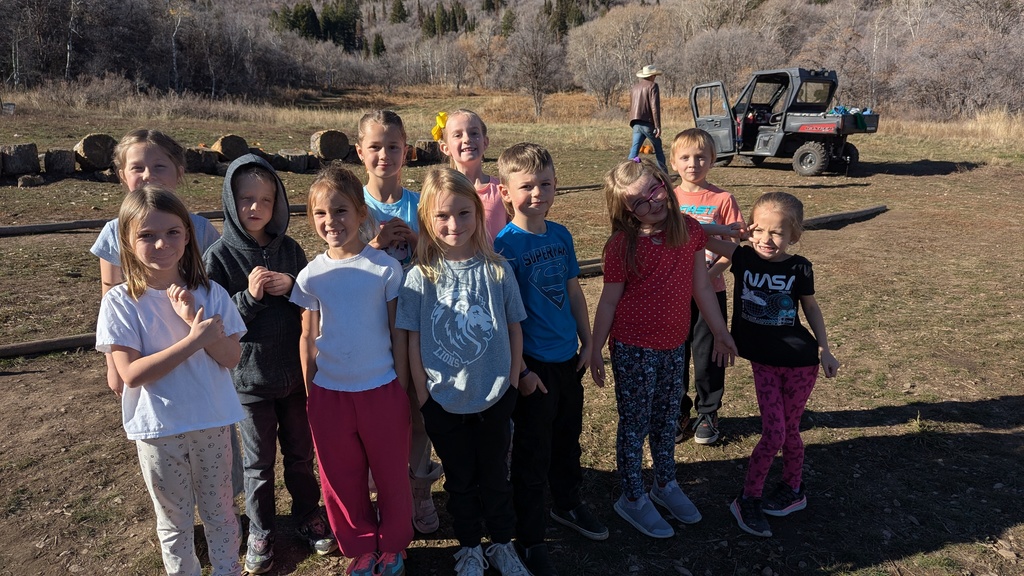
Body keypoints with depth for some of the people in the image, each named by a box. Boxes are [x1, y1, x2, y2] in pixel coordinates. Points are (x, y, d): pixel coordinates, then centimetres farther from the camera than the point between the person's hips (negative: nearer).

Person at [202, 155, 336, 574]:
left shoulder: (289, 249, -1)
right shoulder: (219, 257, -10)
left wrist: (291, 288, -15)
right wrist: (250, 296, -24)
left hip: (294, 371, 3)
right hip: (249, 377, -2)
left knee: (301, 453, 18)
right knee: (259, 462, 14)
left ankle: (308, 514, 38)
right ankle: (261, 531, 33)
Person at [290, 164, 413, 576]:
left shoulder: (385, 268, -9)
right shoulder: (311, 276, -2)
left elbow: (398, 333, -4)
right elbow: (308, 338, 5)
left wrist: (401, 390, -2)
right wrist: (310, 393, 7)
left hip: (381, 389, -2)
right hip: (329, 392, 2)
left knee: (391, 473, 12)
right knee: (342, 479, 15)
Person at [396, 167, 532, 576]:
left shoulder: (497, 270, -7)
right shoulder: (420, 277, -10)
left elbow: (514, 328, 0)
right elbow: (413, 341, -5)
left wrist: (512, 381, -1)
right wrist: (423, 395, -5)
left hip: (494, 398, 1)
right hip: (444, 401, 0)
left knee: (495, 476, 18)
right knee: (460, 479, 19)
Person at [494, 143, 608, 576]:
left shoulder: (561, 235, 2)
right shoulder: (504, 244, -16)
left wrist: (586, 343, 9)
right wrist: (520, 370, -15)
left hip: (568, 358, 6)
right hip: (533, 364, -6)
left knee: (568, 439, 23)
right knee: (532, 454, 6)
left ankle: (568, 504, 47)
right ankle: (529, 538, 24)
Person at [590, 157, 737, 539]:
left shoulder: (690, 230, -1)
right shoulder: (622, 246, -14)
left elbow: (701, 287, 7)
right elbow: (609, 301, -9)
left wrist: (721, 333, 11)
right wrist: (595, 350, -5)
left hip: (674, 346, 5)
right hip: (633, 349, -5)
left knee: (667, 419, 20)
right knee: (635, 423, 8)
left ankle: (665, 484, 41)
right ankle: (632, 499, 25)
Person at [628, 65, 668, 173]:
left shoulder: (635, 87, 18)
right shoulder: (652, 86, -4)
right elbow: (655, 107, -14)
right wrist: (658, 126, -16)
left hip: (636, 123, 5)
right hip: (648, 123, -5)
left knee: (634, 149, -3)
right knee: (658, 149, 11)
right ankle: (663, 174, 18)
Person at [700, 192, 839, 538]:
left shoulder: (798, 268, -10)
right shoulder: (743, 257, -8)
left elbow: (811, 308, 5)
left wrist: (825, 350, 5)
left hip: (800, 362, -1)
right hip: (763, 362, 1)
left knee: (788, 431, 11)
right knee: (773, 433, -1)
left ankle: (792, 489, 33)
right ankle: (747, 500, 14)